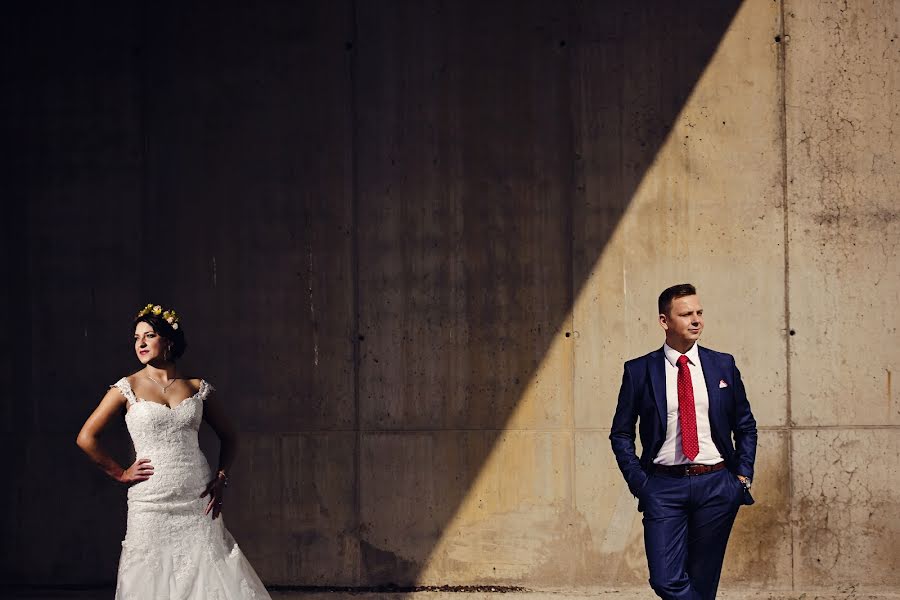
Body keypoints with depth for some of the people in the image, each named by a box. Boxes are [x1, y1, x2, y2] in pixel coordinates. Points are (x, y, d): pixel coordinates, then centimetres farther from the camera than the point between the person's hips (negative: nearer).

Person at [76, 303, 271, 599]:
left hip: (198, 502, 2)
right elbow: (86, 437, -2)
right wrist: (120, 473, 0)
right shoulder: (128, 388, 1)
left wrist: (221, 477, 5)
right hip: (151, 502, -2)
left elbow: (228, 437, 18)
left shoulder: (197, 388, 8)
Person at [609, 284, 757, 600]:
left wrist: (743, 476, 5)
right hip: (664, 487, -1)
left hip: (717, 486, 1)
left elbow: (746, 427, 16)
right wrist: (639, 482, -2)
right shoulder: (638, 371, 2)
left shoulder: (723, 365, 8)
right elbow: (621, 433, 8)